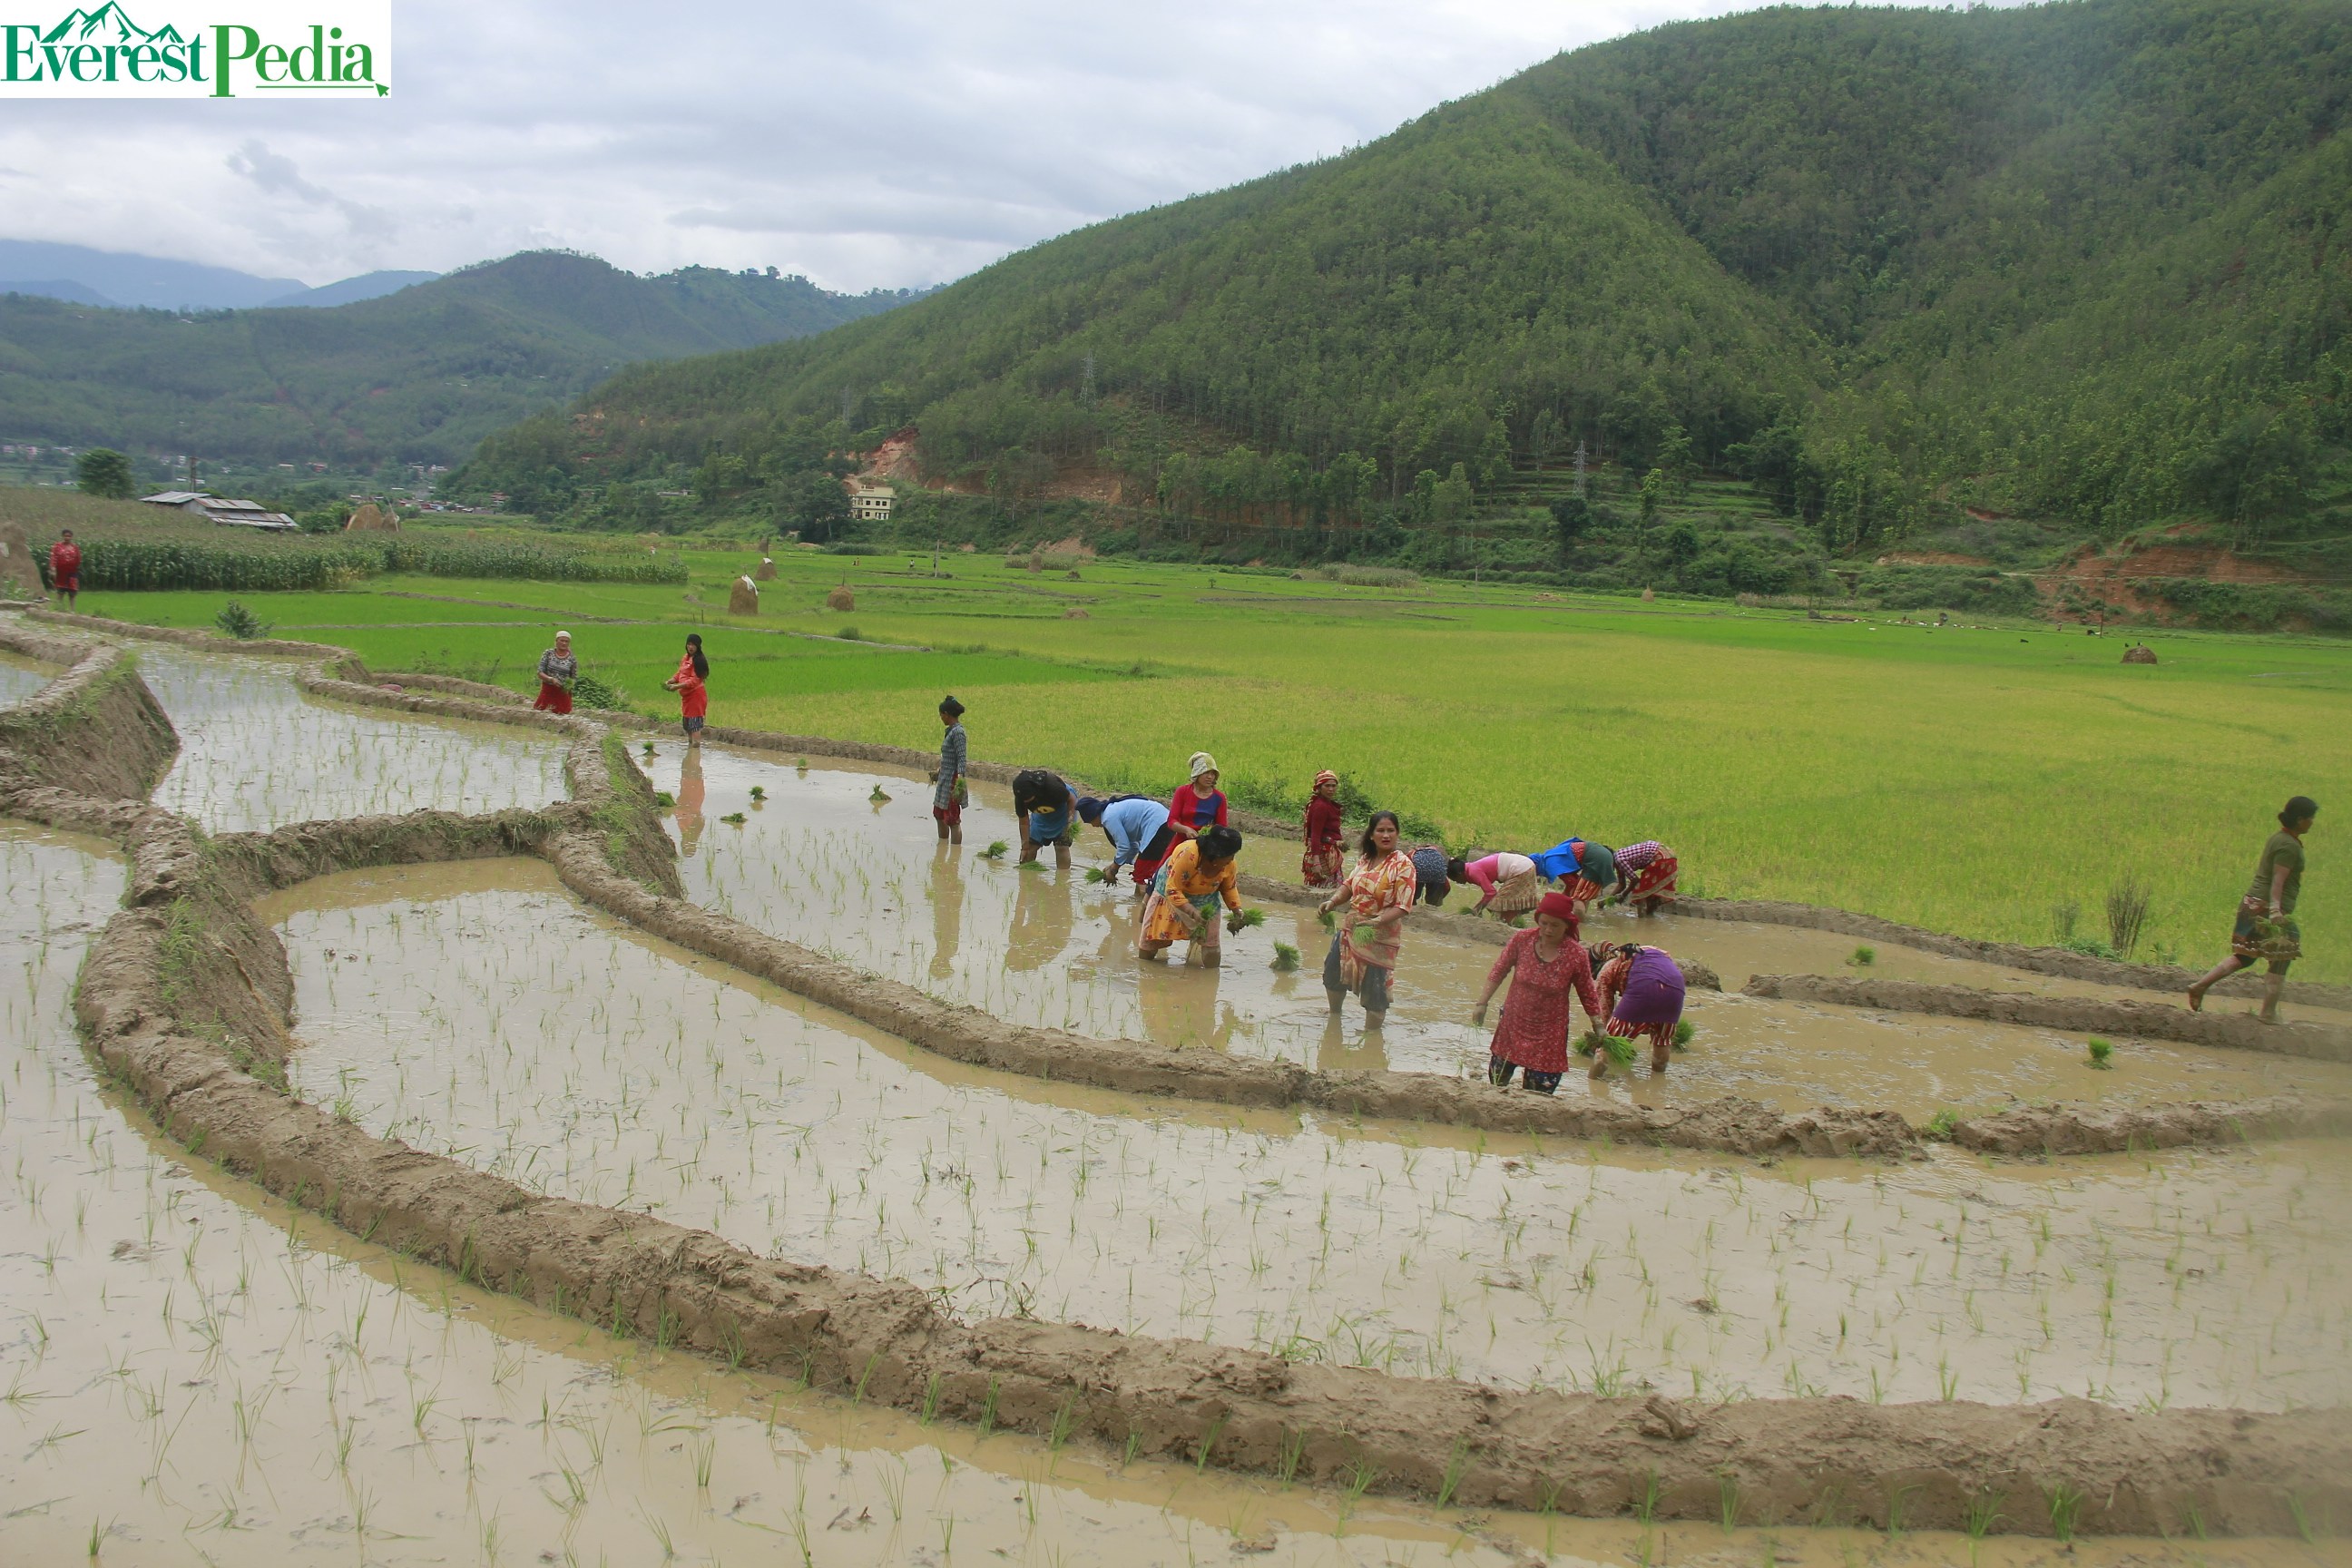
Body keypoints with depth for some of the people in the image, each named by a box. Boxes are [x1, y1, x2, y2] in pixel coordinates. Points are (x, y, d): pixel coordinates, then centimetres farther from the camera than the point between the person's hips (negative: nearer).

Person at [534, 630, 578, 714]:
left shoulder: (572, 659, 0)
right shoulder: (548, 654, 0)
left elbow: (574, 678, 7)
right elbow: (540, 673, -3)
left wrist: (569, 685, -16)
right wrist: (551, 679, -22)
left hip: (563, 692, 0)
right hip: (547, 691, 0)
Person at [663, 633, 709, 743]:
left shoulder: (698, 660, -15)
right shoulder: (685, 658, 12)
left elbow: (694, 680, -20)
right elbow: (680, 674, 17)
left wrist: (677, 687, -24)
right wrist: (670, 681, -2)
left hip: (695, 695, -10)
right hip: (686, 695, 10)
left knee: (694, 724, -12)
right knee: (686, 723, 19)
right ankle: (690, 744, 31)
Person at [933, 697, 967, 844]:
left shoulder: (958, 732, -17)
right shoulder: (951, 730, 11)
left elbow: (962, 758, -23)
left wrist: (960, 778, -32)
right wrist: (939, 772, 30)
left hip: (953, 782, -11)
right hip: (944, 779, 11)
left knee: (953, 821, -4)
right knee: (938, 815, 22)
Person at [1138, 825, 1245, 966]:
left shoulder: (1229, 864, -19)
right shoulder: (1187, 854, -38)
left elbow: (1229, 888, 2)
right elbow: (1172, 891, -34)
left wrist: (1237, 912, -10)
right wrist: (1193, 912, -44)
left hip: (1205, 900, 3)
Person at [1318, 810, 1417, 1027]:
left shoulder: (1403, 865, -14)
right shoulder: (1365, 859, 5)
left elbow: (1403, 907, -19)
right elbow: (1350, 885, 17)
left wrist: (1377, 922, -32)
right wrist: (1333, 901, -2)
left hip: (1380, 938, -7)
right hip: (1350, 929, 7)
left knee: (1374, 987, -3)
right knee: (1333, 972, 18)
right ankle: (1334, 1015, 45)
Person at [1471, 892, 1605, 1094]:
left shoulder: (1577, 955, -14)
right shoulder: (1522, 940, -12)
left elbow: (1588, 995, -2)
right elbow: (1498, 972, 0)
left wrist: (1599, 1029, -1)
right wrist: (1482, 1003, -2)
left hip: (1550, 1034, -2)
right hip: (1513, 1025, 2)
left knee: (1540, 1094, -2)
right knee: (1496, 1083, 13)